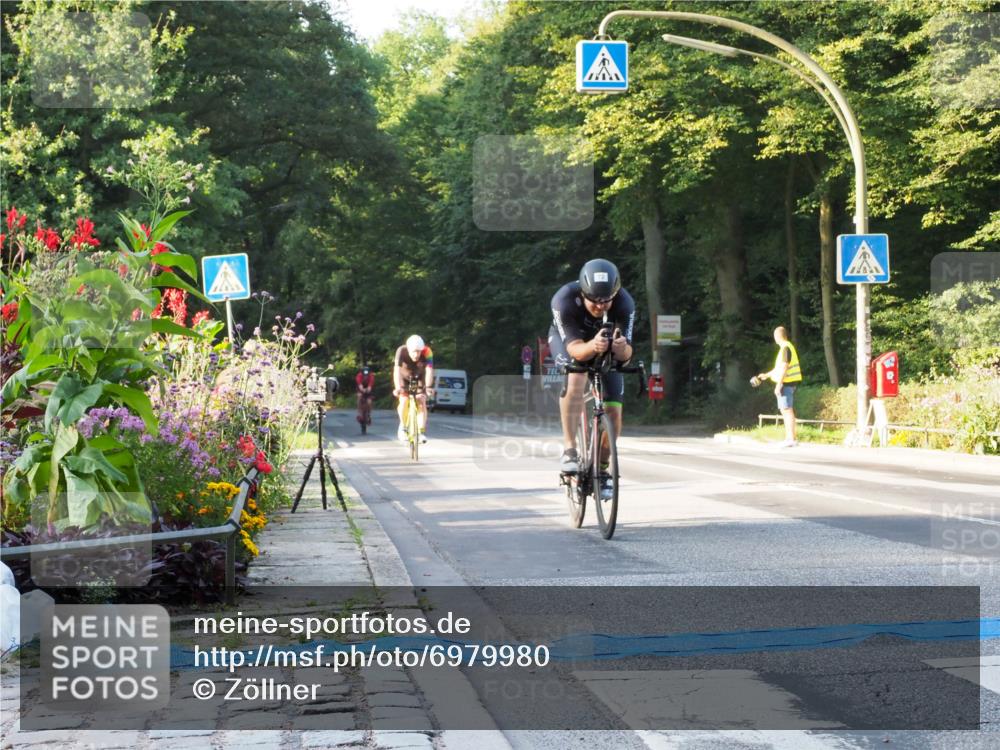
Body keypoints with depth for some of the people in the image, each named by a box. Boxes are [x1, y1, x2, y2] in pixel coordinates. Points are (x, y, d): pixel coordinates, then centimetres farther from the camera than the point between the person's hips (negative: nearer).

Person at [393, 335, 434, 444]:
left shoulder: (427, 352, -31)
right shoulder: (401, 351, -33)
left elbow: (429, 370, -39)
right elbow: (397, 370, -40)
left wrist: (428, 387, -53)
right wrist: (398, 387, -54)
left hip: (419, 378, 1)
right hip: (404, 377, -1)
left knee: (421, 401, -16)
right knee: (404, 401, -20)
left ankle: (422, 431, -8)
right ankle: (402, 426, 1)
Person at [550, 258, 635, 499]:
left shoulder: (624, 303, -34)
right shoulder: (565, 300, -38)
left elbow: (626, 354, -36)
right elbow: (575, 349, -41)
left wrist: (621, 348, -60)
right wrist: (592, 347, -63)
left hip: (606, 344, 2)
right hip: (567, 339, -2)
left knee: (613, 410, -7)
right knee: (576, 377, -34)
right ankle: (569, 449, -29)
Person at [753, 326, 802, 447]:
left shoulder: (785, 348, -14)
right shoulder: (787, 347, 18)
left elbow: (784, 367, -21)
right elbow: (779, 367, 27)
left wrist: (778, 384, -21)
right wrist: (766, 375, 35)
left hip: (786, 383, -10)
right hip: (788, 383, 10)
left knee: (787, 410, -10)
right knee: (785, 411, 14)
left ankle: (791, 439, -12)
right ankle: (789, 438, 17)